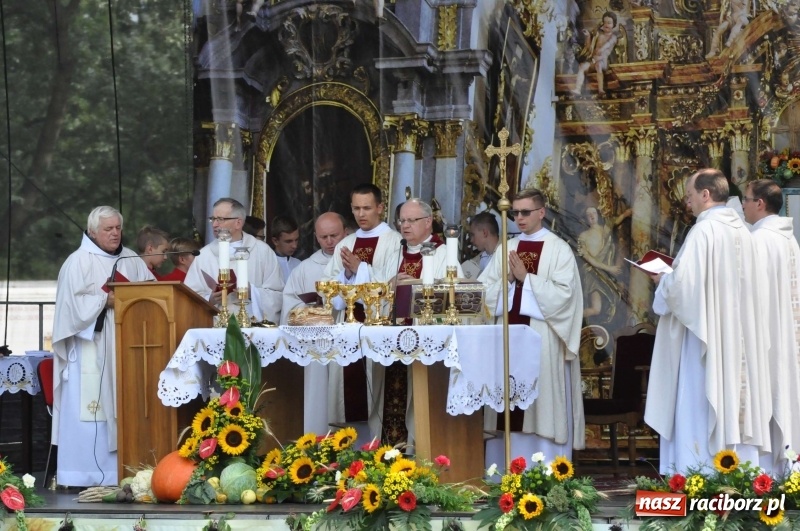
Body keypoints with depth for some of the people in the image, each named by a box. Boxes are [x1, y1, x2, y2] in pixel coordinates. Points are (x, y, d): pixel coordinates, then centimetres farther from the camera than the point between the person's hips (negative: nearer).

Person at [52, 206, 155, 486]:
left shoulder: (131, 260, 15)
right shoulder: (79, 261, -2)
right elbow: (73, 303, -10)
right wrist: (106, 300, -16)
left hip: (124, 346, 5)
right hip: (90, 346, -5)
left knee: (120, 408, 2)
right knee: (89, 408, -8)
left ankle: (116, 472, 5)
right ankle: (83, 475, -6)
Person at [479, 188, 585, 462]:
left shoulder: (558, 249, 0)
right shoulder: (506, 249, 15)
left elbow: (563, 294, -11)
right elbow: (485, 291, 9)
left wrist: (526, 277, -11)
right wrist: (508, 278, -8)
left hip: (543, 343, -5)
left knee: (542, 407, -5)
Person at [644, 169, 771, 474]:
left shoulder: (704, 231, -15)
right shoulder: (741, 232, 10)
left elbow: (683, 284, -21)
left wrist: (662, 280, 0)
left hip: (705, 339, -8)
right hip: (738, 340, 8)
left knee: (699, 412, -5)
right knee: (734, 403, 9)